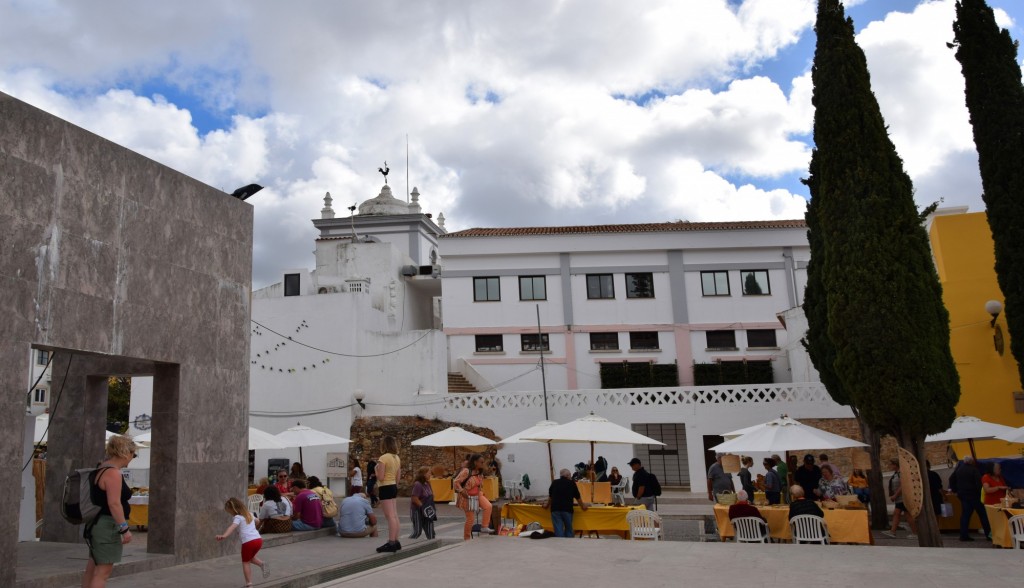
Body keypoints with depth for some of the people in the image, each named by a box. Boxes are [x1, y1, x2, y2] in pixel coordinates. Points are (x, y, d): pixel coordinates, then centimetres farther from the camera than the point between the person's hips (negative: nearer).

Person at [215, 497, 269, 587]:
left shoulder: (238, 517, -3)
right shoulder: (249, 514, 20)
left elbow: (232, 527, -25)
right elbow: (256, 520, 43)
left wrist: (224, 535, -41)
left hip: (248, 542, -7)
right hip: (258, 539, 7)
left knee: (245, 563, 8)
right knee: (251, 557, 29)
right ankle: (262, 564, 4)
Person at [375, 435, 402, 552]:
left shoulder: (383, 458, -15)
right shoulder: (397, 458, 10)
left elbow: (381, 477, -18)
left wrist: (376, 468, -2)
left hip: (386, 488, -8)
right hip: (394, 487, 8)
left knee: (390, 516, -9)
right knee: (395, 516, 11)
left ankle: (391, 543, -9)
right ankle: (396, 541, 15)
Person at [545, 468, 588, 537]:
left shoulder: (554, 483, 11)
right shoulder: (572, 483, 7)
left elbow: (550, 496, 25)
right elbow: (578, 497, 18)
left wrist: (547, 505, 44)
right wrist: (583, 506, 36)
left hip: (555, 509, 1)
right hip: (567, 509, -1)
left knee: (558, 531, 2)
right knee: (568, 530, 14)